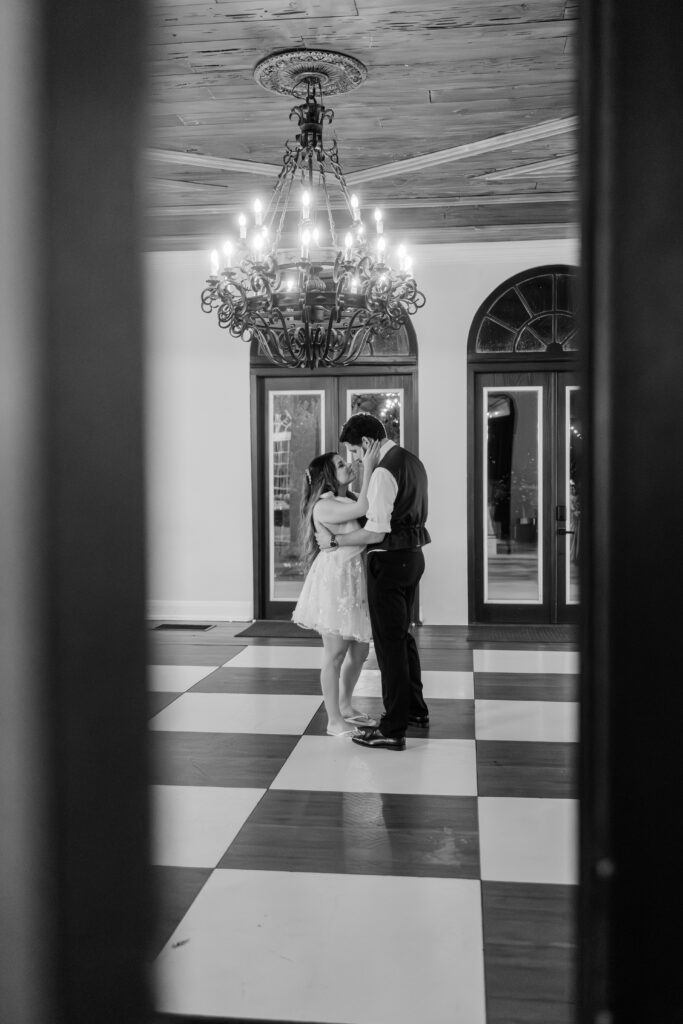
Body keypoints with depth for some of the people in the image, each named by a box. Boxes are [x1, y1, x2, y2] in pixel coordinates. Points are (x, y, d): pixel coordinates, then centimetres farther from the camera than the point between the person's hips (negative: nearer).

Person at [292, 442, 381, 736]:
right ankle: (334, 721, 11)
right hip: (334, 579, -9)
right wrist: (368, 468, -22)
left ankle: (345, 707, 34)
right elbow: (363, 509, -26)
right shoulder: (323, 506, -15)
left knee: (360, 650, 15)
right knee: (335, 653, 0)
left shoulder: (349, 500, 13)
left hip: (355, 580, 9)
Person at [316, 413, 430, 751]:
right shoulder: (412, 461, 12)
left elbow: (376, 533, -22)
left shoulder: (384, 472, -19)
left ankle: (393, 730, 5)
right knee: (403, 634, 21)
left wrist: (334, 540, -12)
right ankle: (416, 710, 34)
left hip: (390, 559, -10)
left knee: (389, 641, -2)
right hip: (412, 555, 10)